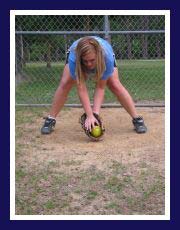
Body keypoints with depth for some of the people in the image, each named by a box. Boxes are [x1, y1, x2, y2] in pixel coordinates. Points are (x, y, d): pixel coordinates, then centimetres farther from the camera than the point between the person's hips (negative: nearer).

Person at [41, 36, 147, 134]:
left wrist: (96, 113, -42)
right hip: (78, 59, 1)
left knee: (115, 86, -17)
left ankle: (137, 119, -6)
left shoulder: (107, 57, -44)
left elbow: (100, 87, -37)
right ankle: (50, 120, -4)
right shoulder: (73, 58, -44)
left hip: (103, 57, 0)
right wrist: (89, 116, -45)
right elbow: (81, 88, -41)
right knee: (65, 84, -18)